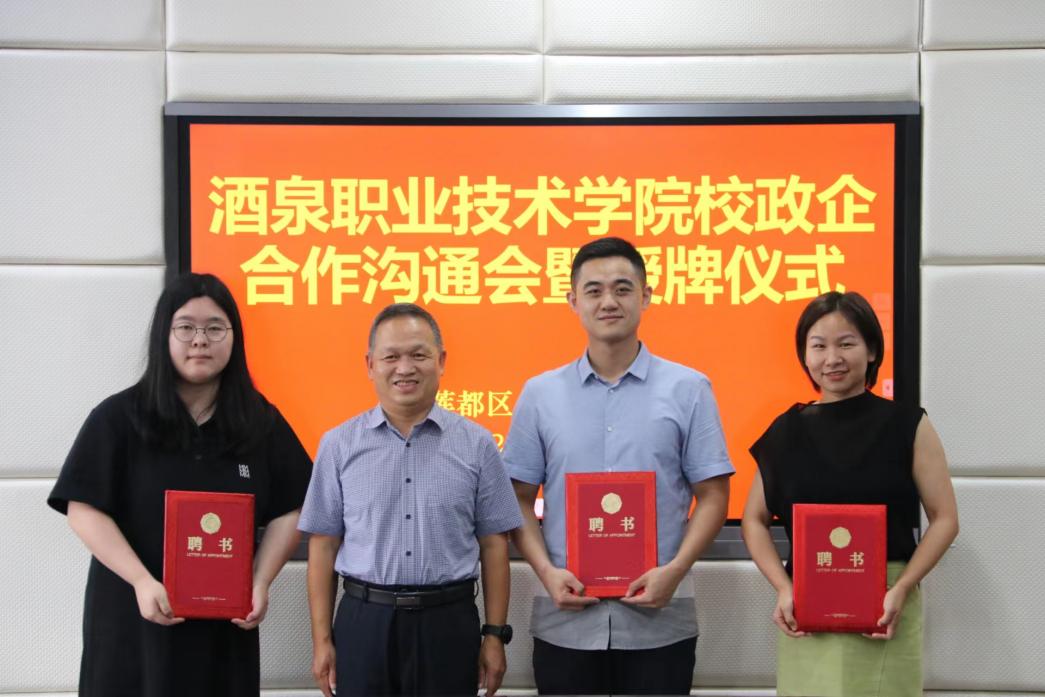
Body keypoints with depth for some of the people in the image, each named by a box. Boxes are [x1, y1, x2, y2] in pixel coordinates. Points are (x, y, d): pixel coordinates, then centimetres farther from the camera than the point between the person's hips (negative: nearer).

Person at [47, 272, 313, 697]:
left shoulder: (260, 420, 4)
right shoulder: (118, 418, -4)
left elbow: (287, 511, 5)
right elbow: (84, 511, -8)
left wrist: (261, 584, -8)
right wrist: (142, 582, -18)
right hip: (131, 616, -2)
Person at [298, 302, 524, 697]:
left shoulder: (476, 444, 0)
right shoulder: (339, 445, 1)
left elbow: (493, 545, 3)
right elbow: (323, 546, 4)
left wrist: (495, 635, 1)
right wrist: (322, 640, 2)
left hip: (449, 623, 0)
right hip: (363, 621, 0)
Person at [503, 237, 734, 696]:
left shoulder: (688, 390, 1)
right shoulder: (539, 394, 4)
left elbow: (713, 496, 0)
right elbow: (519, 499, 6)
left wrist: (675, 569, -13)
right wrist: (547, 571, -9)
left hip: (659, 621, -1)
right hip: (565, 620, 1)